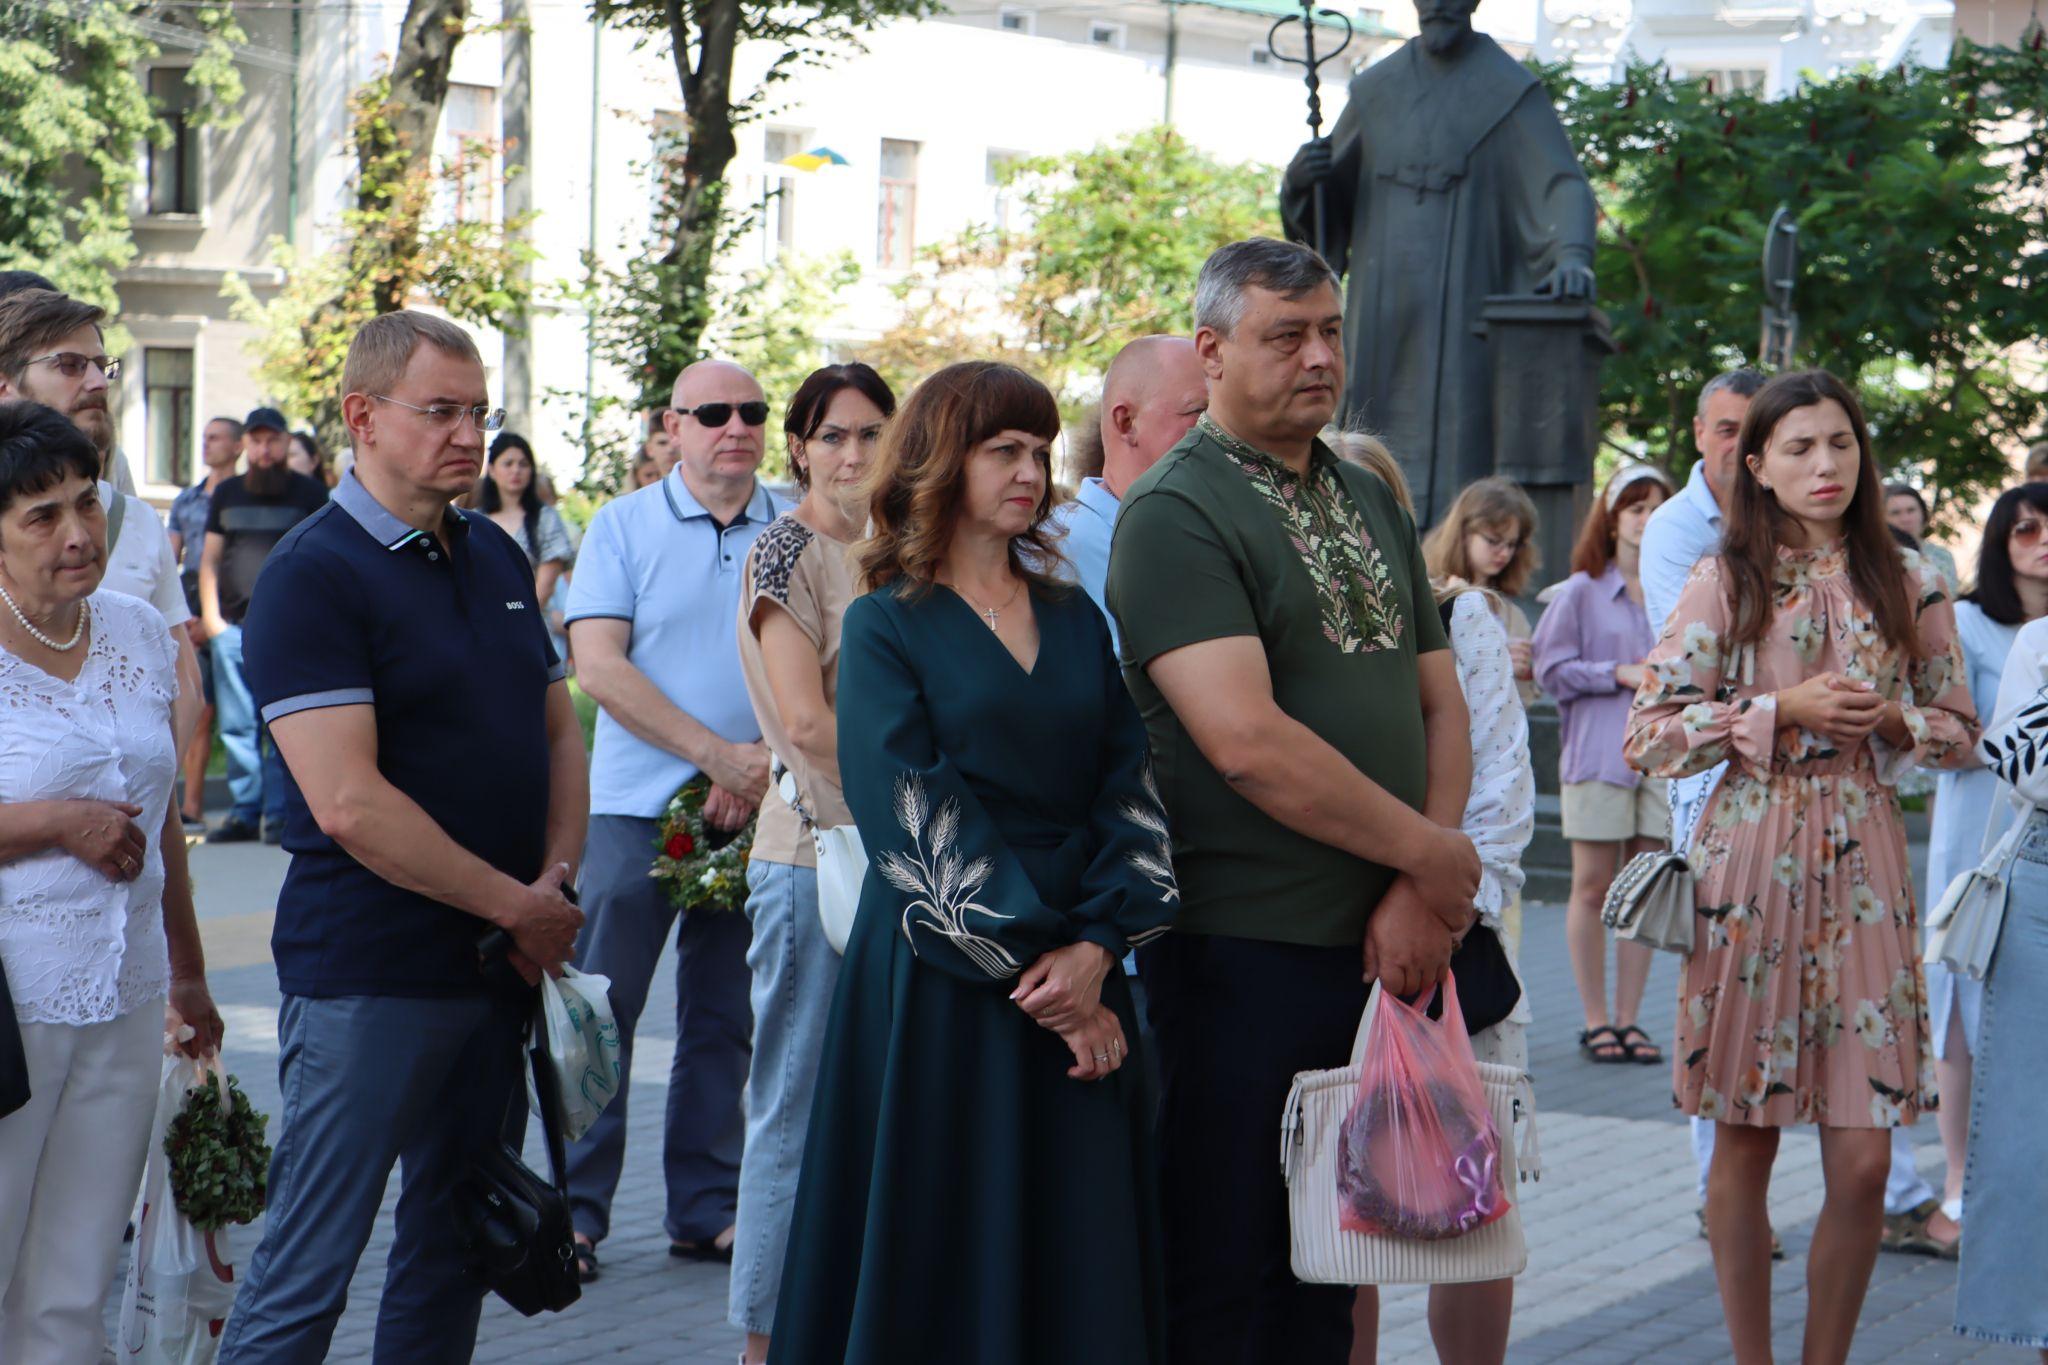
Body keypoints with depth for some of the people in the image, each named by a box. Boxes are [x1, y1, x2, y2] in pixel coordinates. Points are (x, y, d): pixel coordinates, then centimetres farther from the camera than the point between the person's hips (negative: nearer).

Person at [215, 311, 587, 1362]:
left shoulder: (496, 555, 12)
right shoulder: (312, 575, -12)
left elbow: (558, 731, 18)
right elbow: (349, 804, -20)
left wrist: (557, 879, -1)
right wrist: (518, 905, -14)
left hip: (503, 961, 8)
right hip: (367, 975, -8)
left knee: (454, 1255, 14)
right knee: (306, 1274, -5)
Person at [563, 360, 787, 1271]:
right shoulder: (623, 527, 2)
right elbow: (598, 666, -7)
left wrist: (760, 767, -14)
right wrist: (717, 754, -15)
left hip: (755, 811, 2)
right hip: (637, 805, -2)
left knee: (724, 1017, 7)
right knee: (601, 1012, -3)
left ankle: (707, 1207, 15)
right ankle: (575, 1210, 4)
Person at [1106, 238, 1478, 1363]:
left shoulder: (1372, 505, 16)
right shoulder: (1175, 512, -10)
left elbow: (1441, 707, 13)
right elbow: (1245, 740, -20)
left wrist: (1420, 895, -4)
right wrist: (1434, 856, -13)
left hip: (1384, 945, 7)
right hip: (1244, 948, -7)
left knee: (1327, 1271, 13)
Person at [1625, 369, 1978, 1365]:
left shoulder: (1906, 590, 8)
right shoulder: (1724, 584, 1)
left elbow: (1960, 732, 16)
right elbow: (1648, 738, -3)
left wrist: (1895, 720, -5)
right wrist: (1782, 710, -12)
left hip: (1863, 872, 2)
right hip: (1751, 865, -1)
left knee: (1863, 1161, -3)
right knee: (1746, 1142, 4)